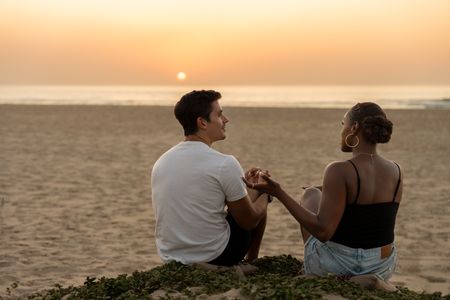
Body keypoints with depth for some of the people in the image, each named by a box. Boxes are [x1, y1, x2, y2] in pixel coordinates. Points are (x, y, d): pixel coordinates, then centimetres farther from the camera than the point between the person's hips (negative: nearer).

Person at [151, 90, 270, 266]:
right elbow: (249, 222, -8)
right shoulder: (225, 164, -18)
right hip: (213, 257, -6)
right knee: (260, 203, 20)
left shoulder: (161, 162, 2)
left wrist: (245, 187, 24)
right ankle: (251, 263, 40)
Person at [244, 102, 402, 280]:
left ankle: (310, 269, 38)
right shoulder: (396, 172, -4)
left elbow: (323, 231, -25)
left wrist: (279, 193, -22)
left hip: (338, 267, -5)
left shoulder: (339, 172, -23)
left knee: (312, 195, 22)